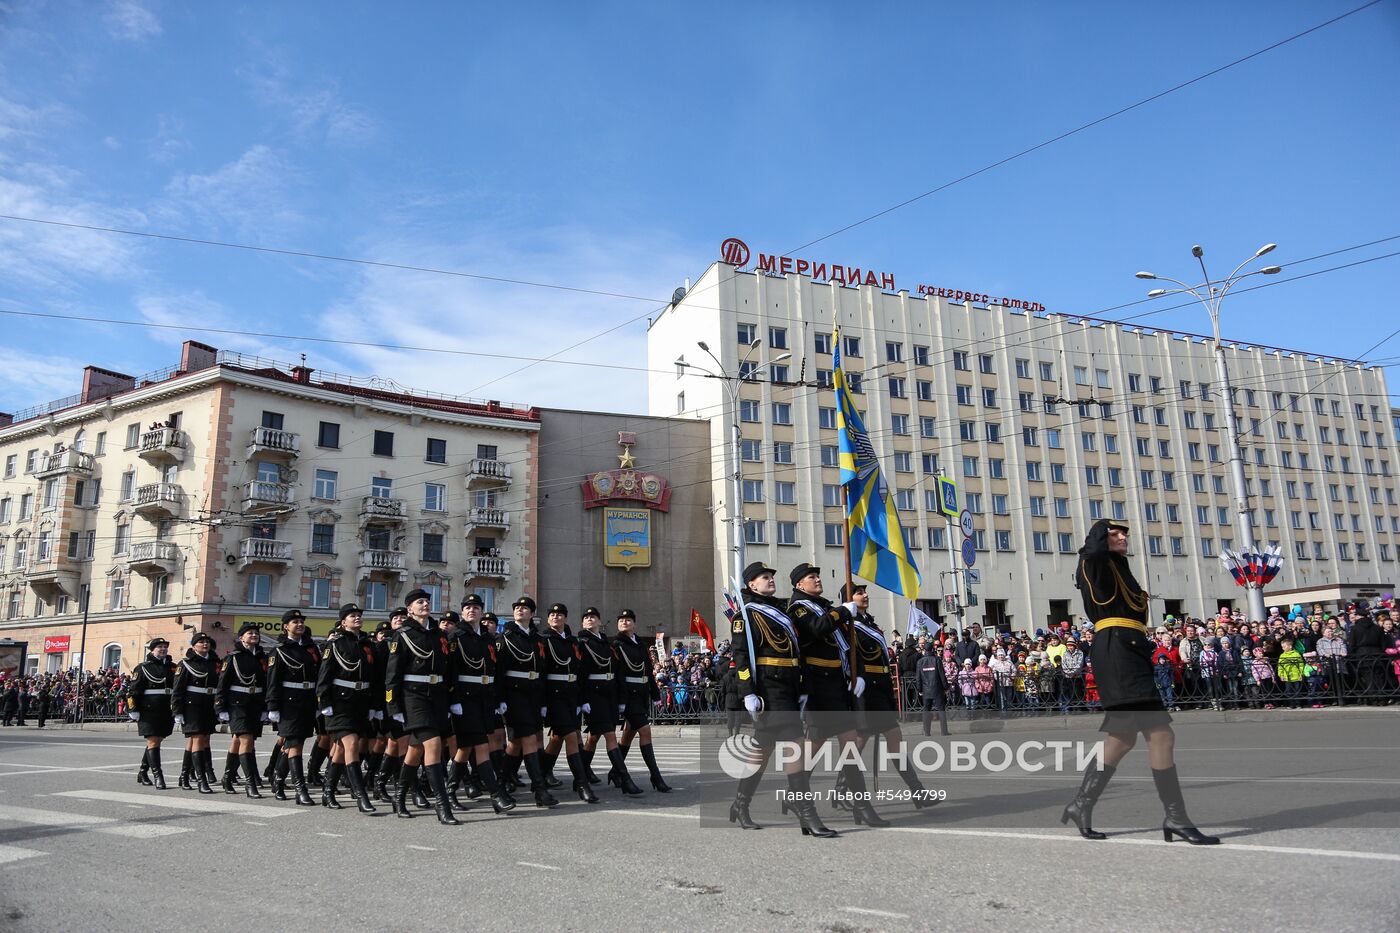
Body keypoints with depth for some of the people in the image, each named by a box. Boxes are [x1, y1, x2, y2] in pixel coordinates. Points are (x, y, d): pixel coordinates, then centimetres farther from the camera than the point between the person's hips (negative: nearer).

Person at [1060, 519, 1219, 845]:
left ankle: (1081, 804, 18)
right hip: (1117, 650, -11)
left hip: (1129, 652, 11)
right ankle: (1176, 817, -8)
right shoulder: (1097, 562, -2)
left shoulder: (1117, 567, 26)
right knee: (1160, 734, -13)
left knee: (1123, 738, 13)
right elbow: (1093, 549, -27)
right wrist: (1103, 530, -8)